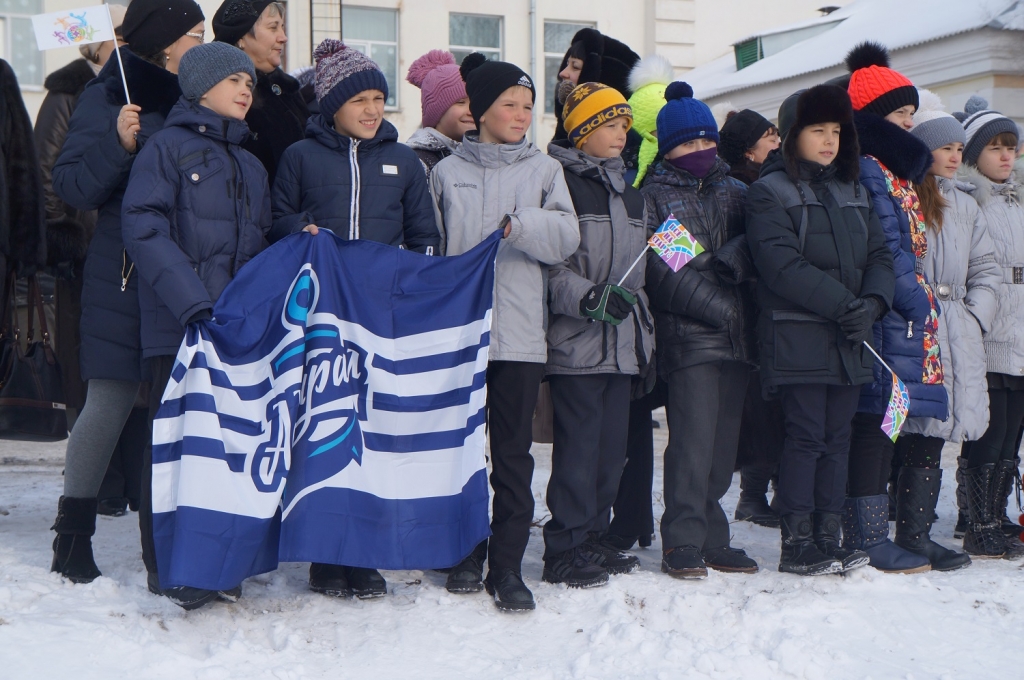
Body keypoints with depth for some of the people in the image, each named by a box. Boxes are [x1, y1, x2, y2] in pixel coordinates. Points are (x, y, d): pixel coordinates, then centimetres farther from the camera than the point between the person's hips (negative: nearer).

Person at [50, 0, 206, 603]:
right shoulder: (109, 99, -3)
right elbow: (74, 186, -9)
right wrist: (118, 145, -23)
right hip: (126, 279, -5)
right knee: (110, 404, -2)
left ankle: (165, 544, 11)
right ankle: (73, 536, 12)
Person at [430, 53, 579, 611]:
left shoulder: (543, 169, 10)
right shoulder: (448, 172, 10)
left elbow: (566, 237, -3)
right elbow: (431, 249, 9)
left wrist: (521, 224, -22)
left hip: (519, 334, 0)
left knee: (513, 451, -1)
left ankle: (507, 565, 3)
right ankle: (468, 551, 20)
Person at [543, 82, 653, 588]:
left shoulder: (628, 191, 20)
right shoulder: (559, 181, -6)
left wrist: (645, 332, 22)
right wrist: (589, 297, -23)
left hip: (621, 343, 8)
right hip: (576, 341, -7)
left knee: (612, 447, 10)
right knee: (579, 447, -6)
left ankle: (594, 536, 21)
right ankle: (565, 546, 4)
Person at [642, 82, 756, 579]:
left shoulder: (734, 192, 20)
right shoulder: (653, 195, 4)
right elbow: (660, 270, -7)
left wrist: (733, 261, -14)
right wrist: (717, 307, -14)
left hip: (736, 335, 5)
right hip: (687, 335, -5)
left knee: (723, 443, 8)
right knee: (693, 440, -11)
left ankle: (712, 539, 16)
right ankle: (682, 543, -3)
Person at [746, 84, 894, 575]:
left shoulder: (854, 193, 18)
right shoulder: (770, 193, -3)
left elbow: (879, 255, 12)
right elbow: (782, 264, -15)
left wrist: (872, 304, -9)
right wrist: (843, 304, -19)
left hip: (848, 340, 6)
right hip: (797, 337, -6)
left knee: (837, 437, 8)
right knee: (807, 436, -6)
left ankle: (828, 539, 15)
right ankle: (796, 545, 1)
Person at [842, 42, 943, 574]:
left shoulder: (898, 167, 21)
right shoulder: (866, 170, -10)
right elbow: (883, 249, -16)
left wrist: (921, 302, 17)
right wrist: (915, 301, -12)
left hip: (908, 316, 10)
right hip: (885, 316, -10)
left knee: (884, 421, 10)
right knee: (876, 417, -7)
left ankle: (867, 533, 15)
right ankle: (868, 538, -3)